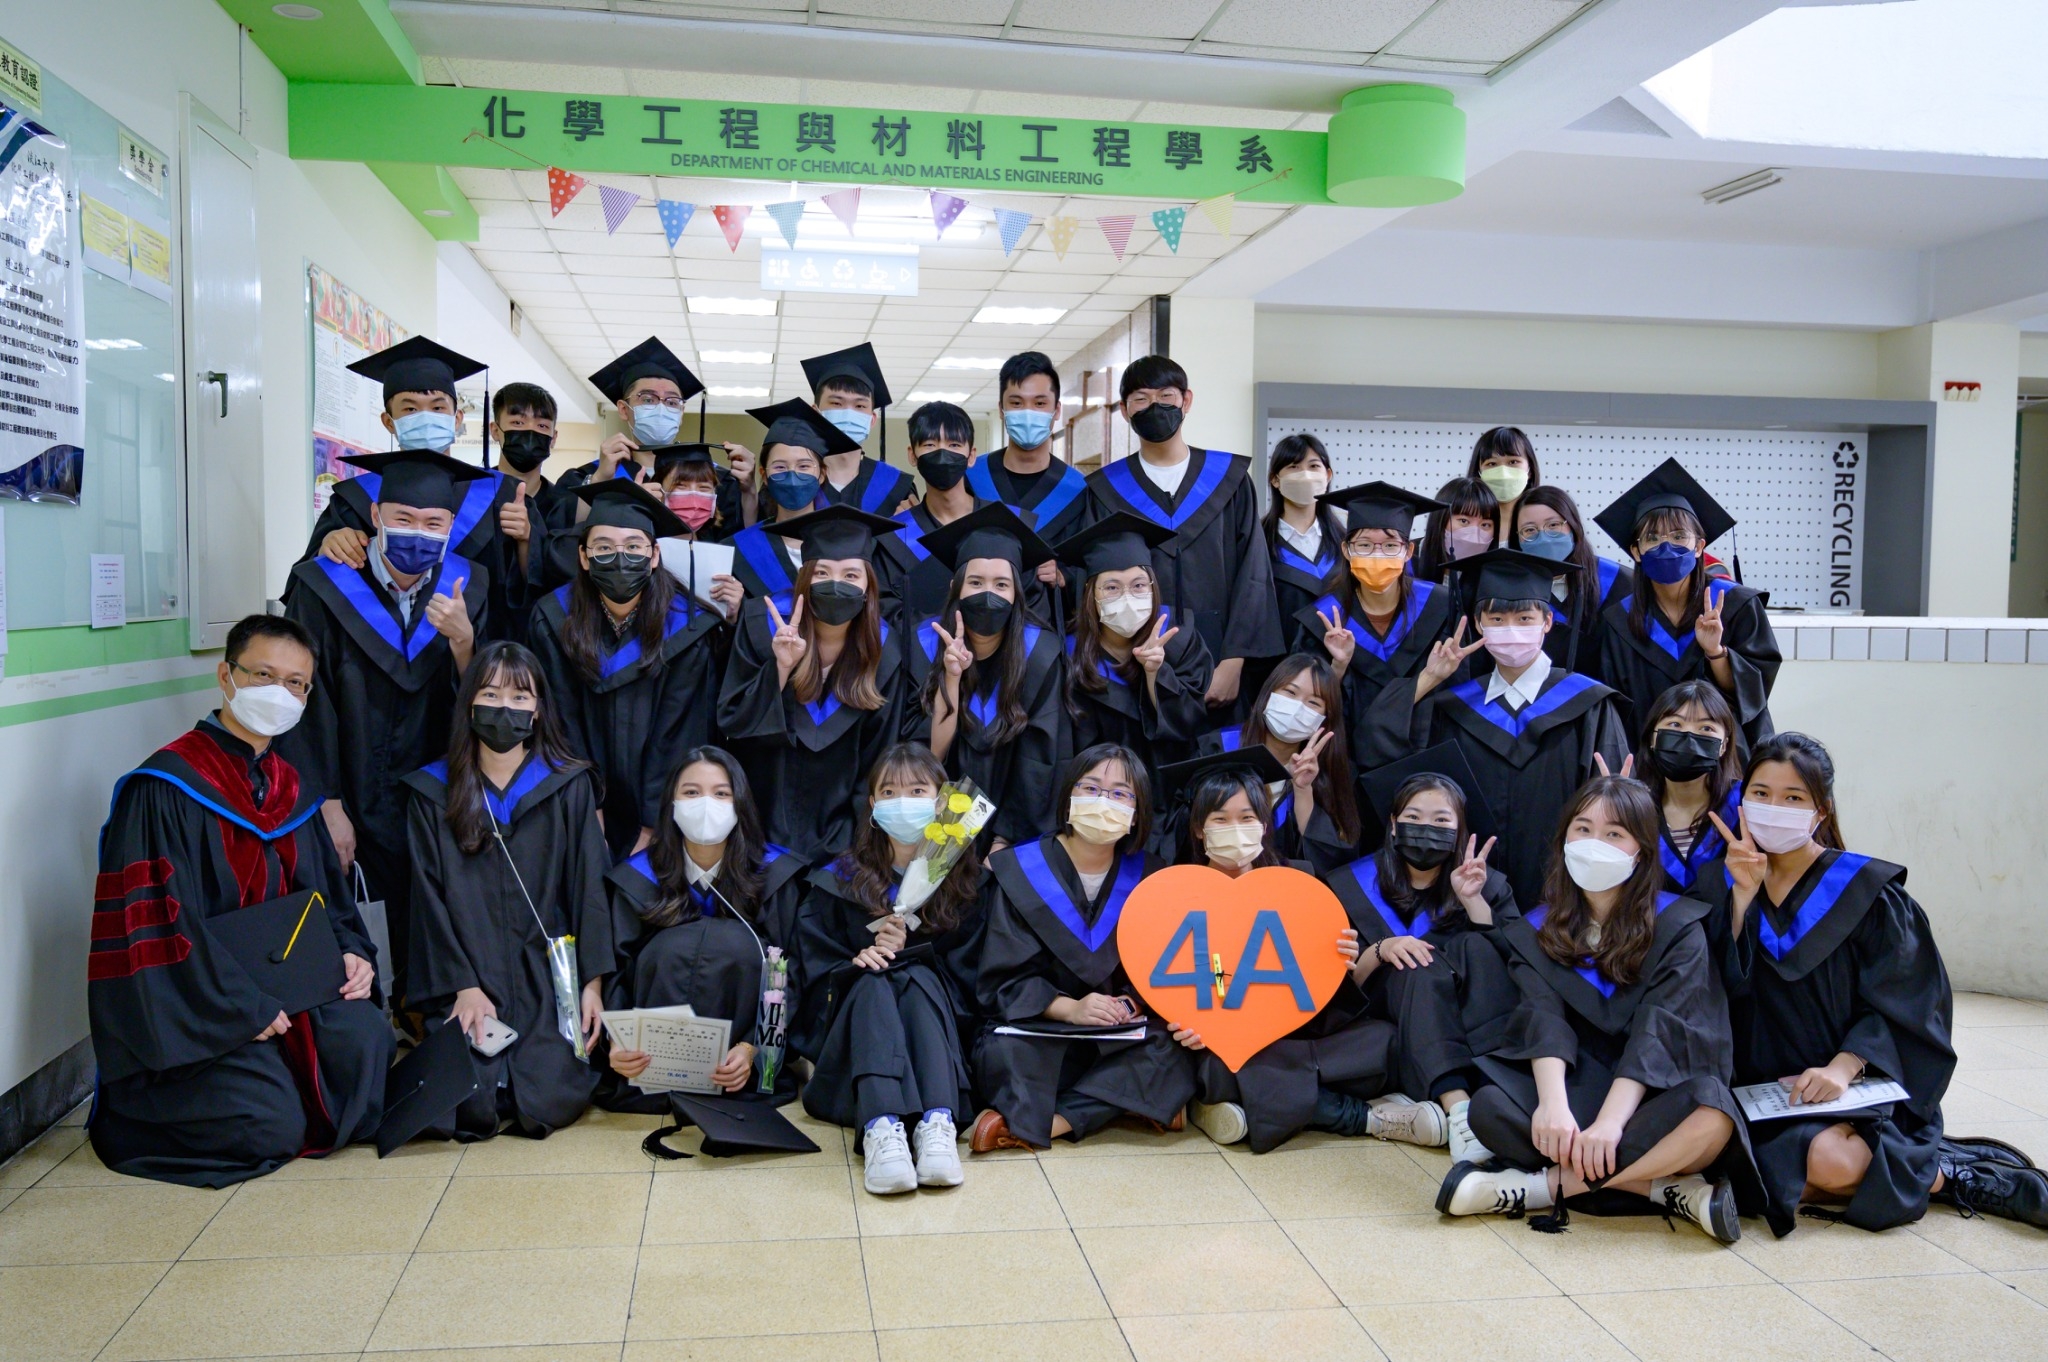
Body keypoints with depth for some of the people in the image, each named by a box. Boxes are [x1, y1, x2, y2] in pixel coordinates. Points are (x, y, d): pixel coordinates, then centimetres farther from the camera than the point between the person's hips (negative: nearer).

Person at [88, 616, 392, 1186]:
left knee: (366, 1039, -21)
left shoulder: (293, 791, 13)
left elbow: (327, 894, 18)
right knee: (272, 1128, -20)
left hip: (280, 987, 6)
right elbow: (157, 921, -17)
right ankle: (131, 1109, 8)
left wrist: (352, 951, -3)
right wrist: (244, 1009, -19)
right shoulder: (164, 790, -12)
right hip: (189, 1008, -6)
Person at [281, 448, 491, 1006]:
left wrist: (463, 640, -21)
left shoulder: (468, 589, 1)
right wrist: (327, 806, -11)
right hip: (350, 806, -2)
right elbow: (310, 702, -8)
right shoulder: (324, 587, -8)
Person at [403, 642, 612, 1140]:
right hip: (466, 977, 0)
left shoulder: (569, 785, 6)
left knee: (551, 1098, -19)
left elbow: (587, 885, 2)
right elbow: (431, 896, 2)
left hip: (547, 970, 0)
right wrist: (464, 986, -9)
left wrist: (591, 981, -7)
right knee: (468, 1104, -19)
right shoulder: (432, 792, 6)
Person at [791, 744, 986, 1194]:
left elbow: (967, 977, 2)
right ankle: (880, 1127, -54)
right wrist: (859, 965, -15)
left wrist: (906, 952, -11)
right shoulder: (840, 881, 9)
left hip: (937, 1033, 0)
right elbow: (815, 971, 5)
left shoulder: (964, 882, 7)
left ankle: (937, 1123, -50)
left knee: (918, 977, -30)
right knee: (873, 983, -31)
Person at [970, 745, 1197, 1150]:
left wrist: (1129, 1004, -18)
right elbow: (1002, 977, -6)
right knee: (1003, 1055, -35)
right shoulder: (1021, 871, -2)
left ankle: (1037, 1124, -29)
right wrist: (1068, 1008, -21)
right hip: (1035, 1028, -3)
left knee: (1171, 1058, -28)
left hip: (1118, 1037, 3)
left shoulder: (1146, 875, 6)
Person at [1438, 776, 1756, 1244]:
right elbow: (1543, 1018, -9)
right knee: (1490, 1107, -29)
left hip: (1651, 1094, -2)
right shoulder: (1538, 928, 6)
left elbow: (1658, 1030, -15)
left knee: (1709, 1111, -36)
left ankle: (1550, 1184, -25)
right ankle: (1665, 1189, -26)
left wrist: (1610, 1122, -30)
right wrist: (1554, 1103, -29)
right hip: (1576, 1087, 2)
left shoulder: (1678, 927, -2)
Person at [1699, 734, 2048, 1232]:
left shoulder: (1865, 891, 0)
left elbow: (1899, 1004, -5)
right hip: (1759, 1088, 4)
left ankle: (1939, 1174, -2)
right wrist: (1743, 896, -12)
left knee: (1831, 1162, -34)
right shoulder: (1720, 883, 7)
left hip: (1855, 1088, -4)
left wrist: (1843, 1066, -21)